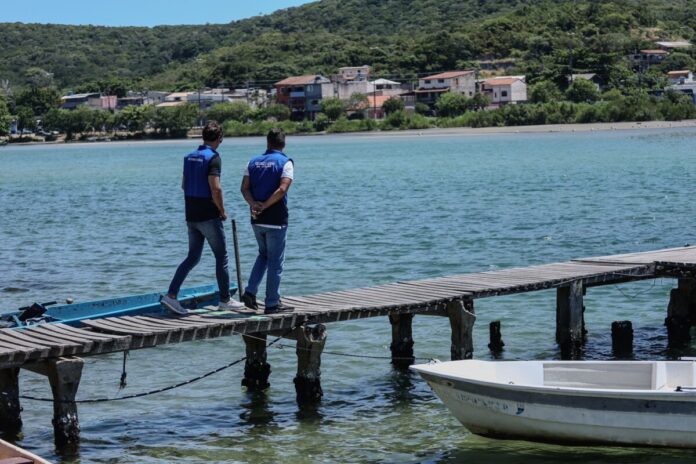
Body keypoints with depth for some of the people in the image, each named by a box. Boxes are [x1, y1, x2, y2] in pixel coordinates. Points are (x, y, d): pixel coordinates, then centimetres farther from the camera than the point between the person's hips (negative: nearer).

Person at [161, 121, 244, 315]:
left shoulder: (189, 157, 10)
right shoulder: (213, 157, -15)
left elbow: (184, 185, 18)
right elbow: (215, 188, -22)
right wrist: (222, 210, -9)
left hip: (191, 216, 7)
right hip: (209, 217, -7)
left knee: (193, 257, 12)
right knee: (221, 257, 5)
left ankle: (171, 295, 0)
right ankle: (225, 300, 11)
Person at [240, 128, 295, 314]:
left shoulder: (254, 162, 9)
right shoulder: (285, 162, -8)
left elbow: (245, 188, 0)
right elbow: (282, 189, -20)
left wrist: (254, 204, -12)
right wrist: (265, 206, -15)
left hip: (257, 221, 5)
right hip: (276, 220, -5)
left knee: (263, 255, 23)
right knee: (275, 261, 3)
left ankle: (250, 292, 11)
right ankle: (272, 303, 6)